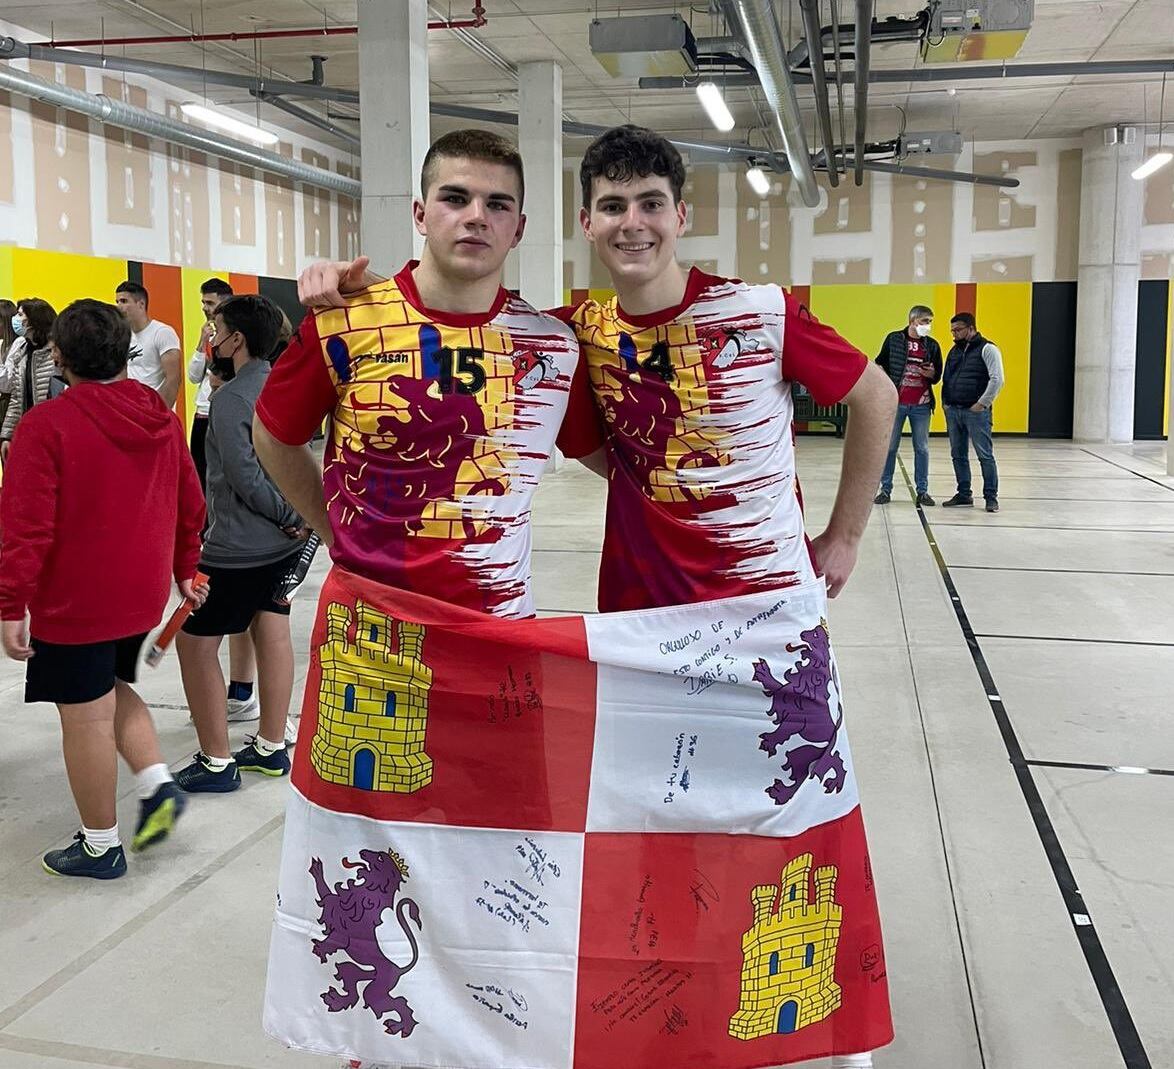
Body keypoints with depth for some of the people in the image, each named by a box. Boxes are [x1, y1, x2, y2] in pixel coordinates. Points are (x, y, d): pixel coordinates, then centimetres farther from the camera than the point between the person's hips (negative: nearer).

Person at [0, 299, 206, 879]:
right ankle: (158, 784, 11)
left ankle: (100, 846, 17)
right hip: (143, 592, 6)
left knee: (86, 716, 5)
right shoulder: (163, 417, 2)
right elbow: (190, 504, 9)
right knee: (113, 688, 26)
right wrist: (185, 569, 20)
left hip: (74, 601, -6)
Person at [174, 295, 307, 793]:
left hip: (238, 546, -8)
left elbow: (245, 478, -20)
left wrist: (294, 518, -12)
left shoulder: (230, 398, -17)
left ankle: (216, 762, 8)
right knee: (272, 633, 13)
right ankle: (270, 747, 23)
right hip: (282, 543, 8)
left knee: (195, 642, 2)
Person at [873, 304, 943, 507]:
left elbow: (937, 376, 12)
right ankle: (886, 489, 12)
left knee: (922, 448, 6)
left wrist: (930, 374, -10)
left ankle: (922, 491, 12)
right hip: (895, 402, -2)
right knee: (890, 447, 4)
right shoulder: (894, 339, 2)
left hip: (921, 405, 2)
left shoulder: (932, 345, 8)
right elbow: (880, 364, 7)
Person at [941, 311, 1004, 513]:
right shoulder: (954, 351, 17)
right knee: (958, 455, 10)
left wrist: (982, 404, -14)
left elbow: (997, 379, -12)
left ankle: (991, 497, -1)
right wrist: (945, 402, 11)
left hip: (976, 411, -7)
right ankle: (964, 495, 19)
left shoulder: (987, 349, -5)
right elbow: (946, 378, 23)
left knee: (985, 455, -5)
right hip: (953, 411, 7)